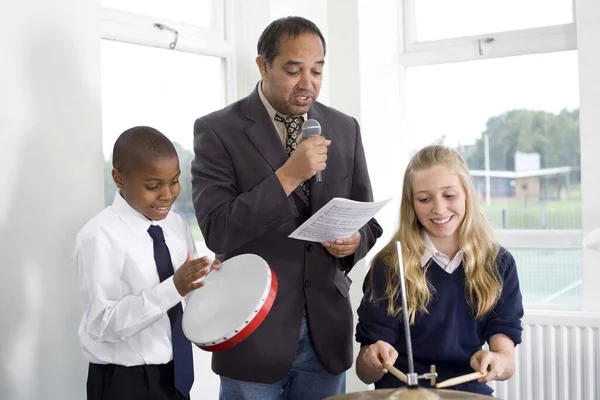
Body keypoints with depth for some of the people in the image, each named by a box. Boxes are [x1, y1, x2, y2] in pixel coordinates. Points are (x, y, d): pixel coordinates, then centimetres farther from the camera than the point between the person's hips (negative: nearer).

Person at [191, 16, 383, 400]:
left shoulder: (344, 128, 6)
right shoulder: (218, 130, -8)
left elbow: (366, 217, 11)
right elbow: (217, 231, -16)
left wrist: (355, 240, -11)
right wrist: (288, 175, -24)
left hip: (326, 329, 4)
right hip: (256, 332, -4)